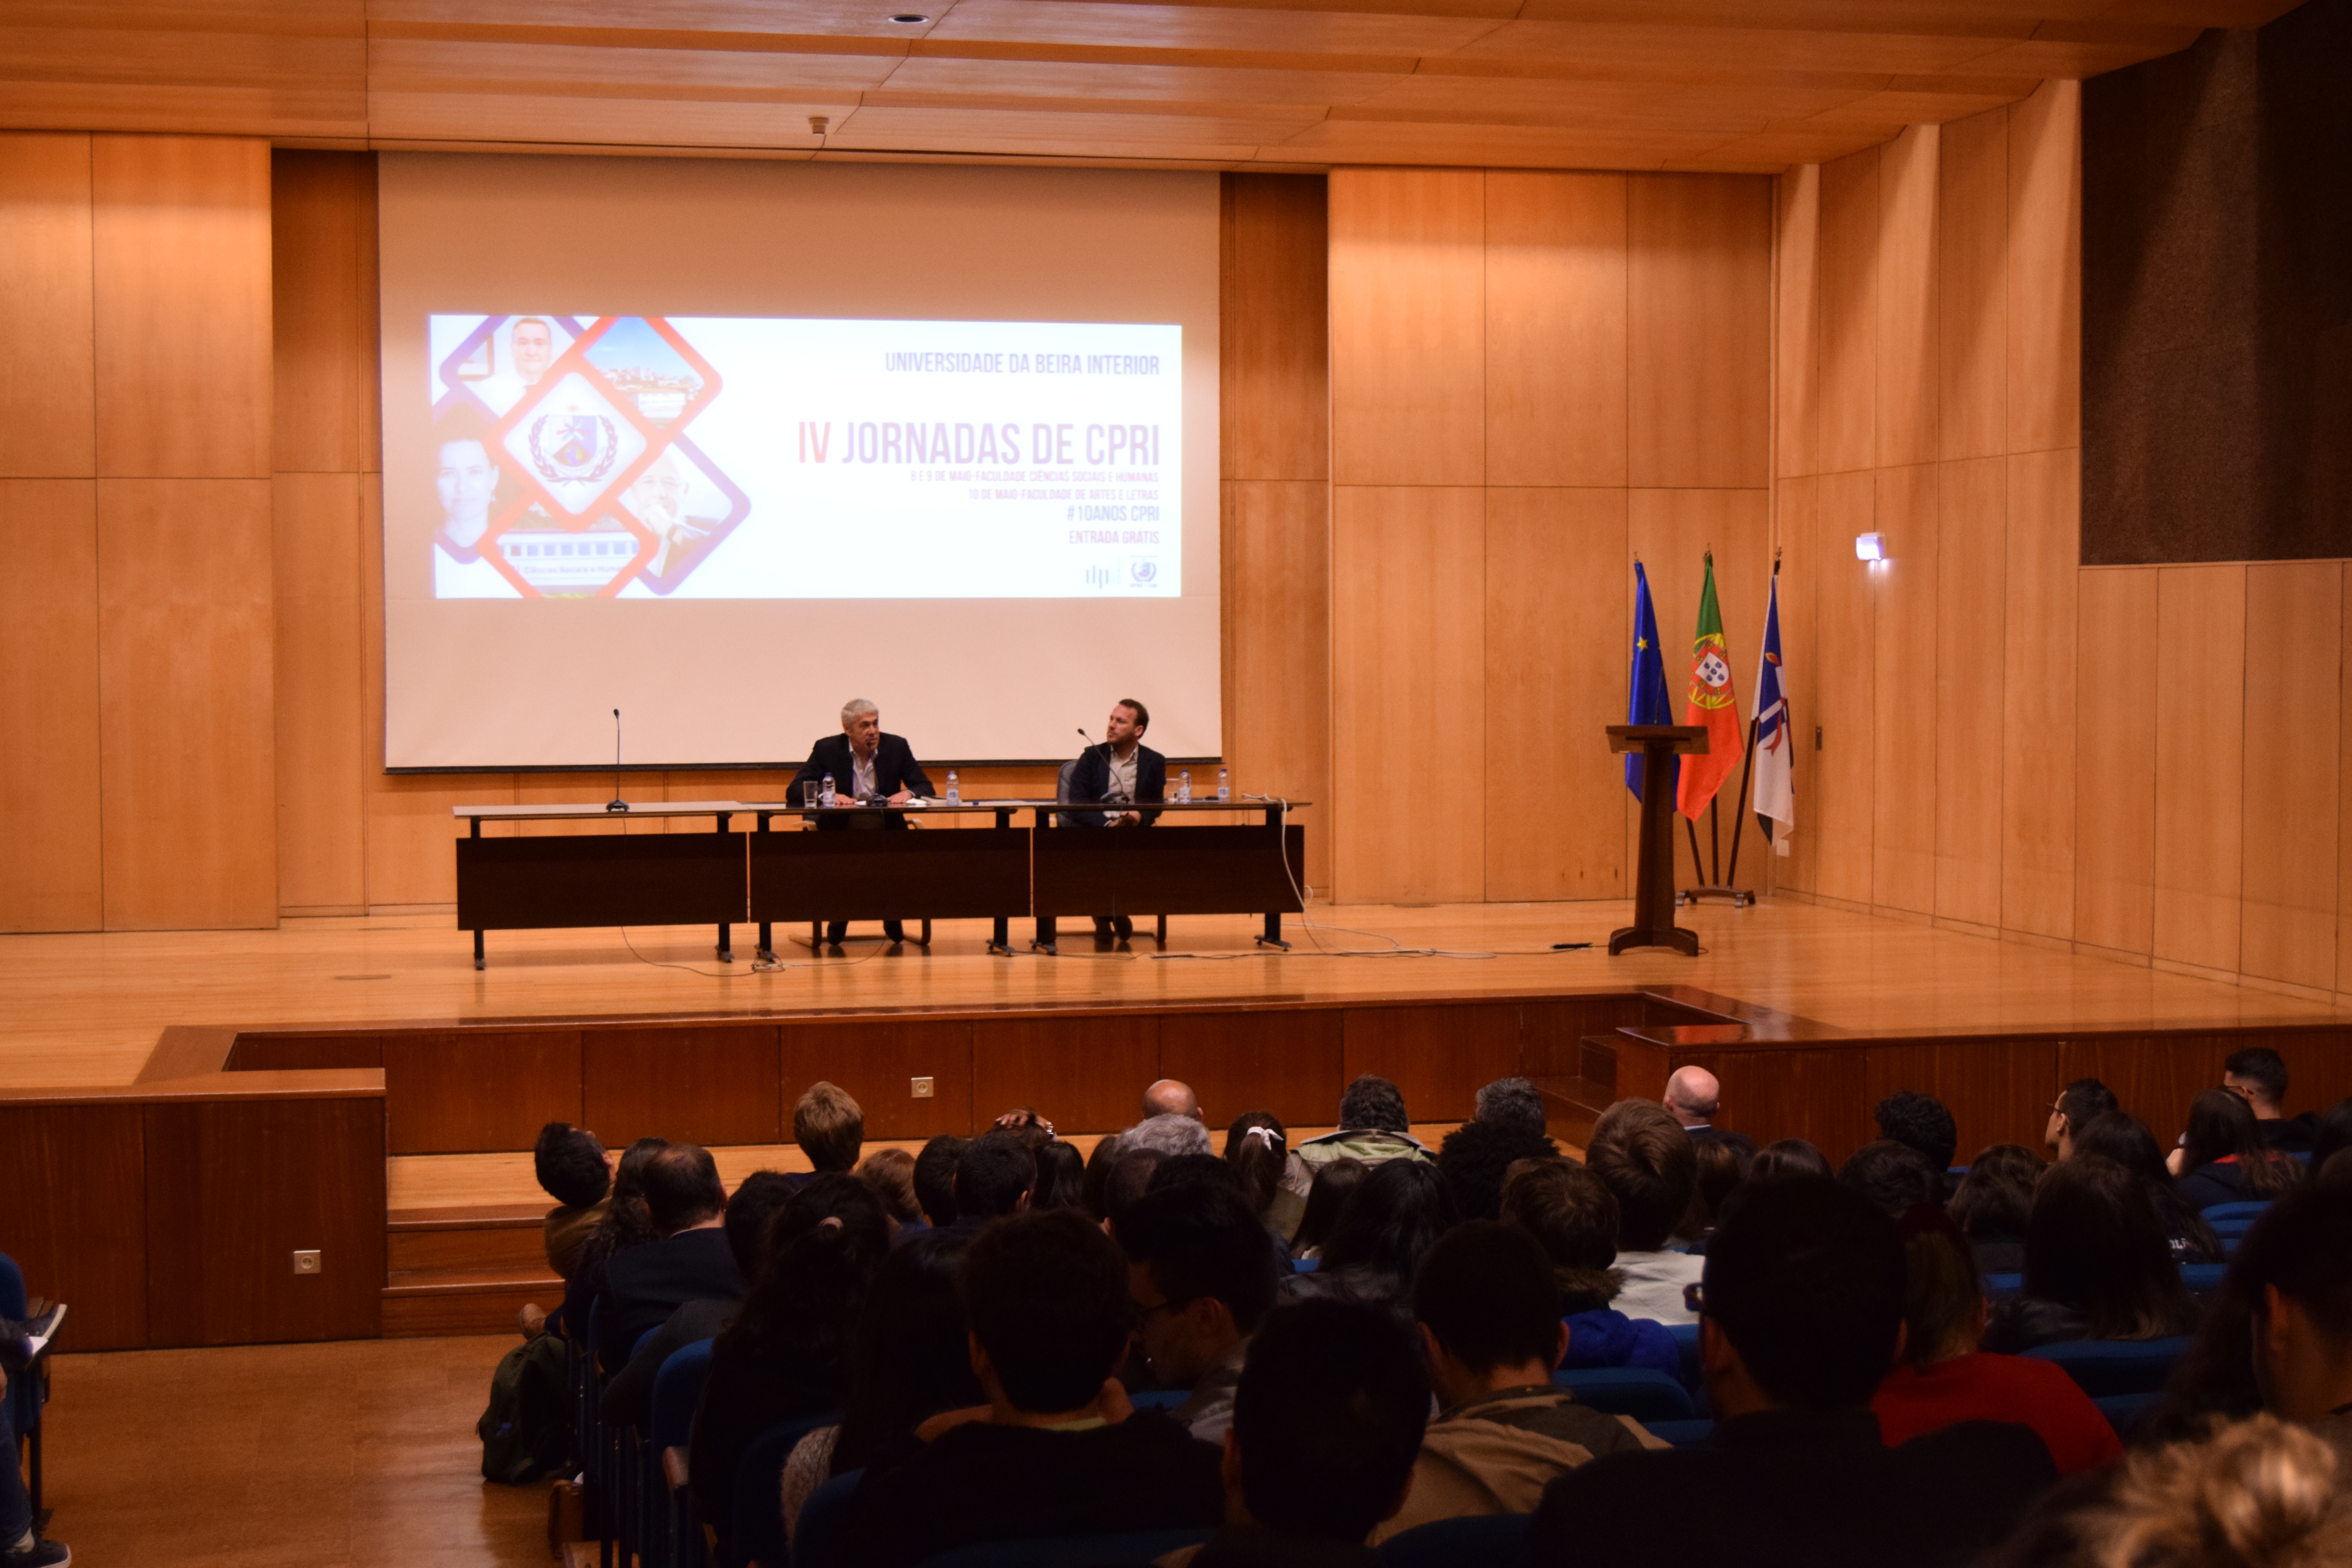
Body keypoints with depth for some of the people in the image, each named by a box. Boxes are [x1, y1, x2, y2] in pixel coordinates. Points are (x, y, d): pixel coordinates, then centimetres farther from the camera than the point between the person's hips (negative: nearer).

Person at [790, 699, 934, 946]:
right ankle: (837, 921, -8)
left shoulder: (897, 746, 5)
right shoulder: (827, 749, 0)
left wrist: (908, 793, -16)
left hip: (886, 828, 2)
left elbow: (925, 787, 8)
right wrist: (829, 796, -22)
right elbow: (795, 791, -4)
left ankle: (893, 922, -3)